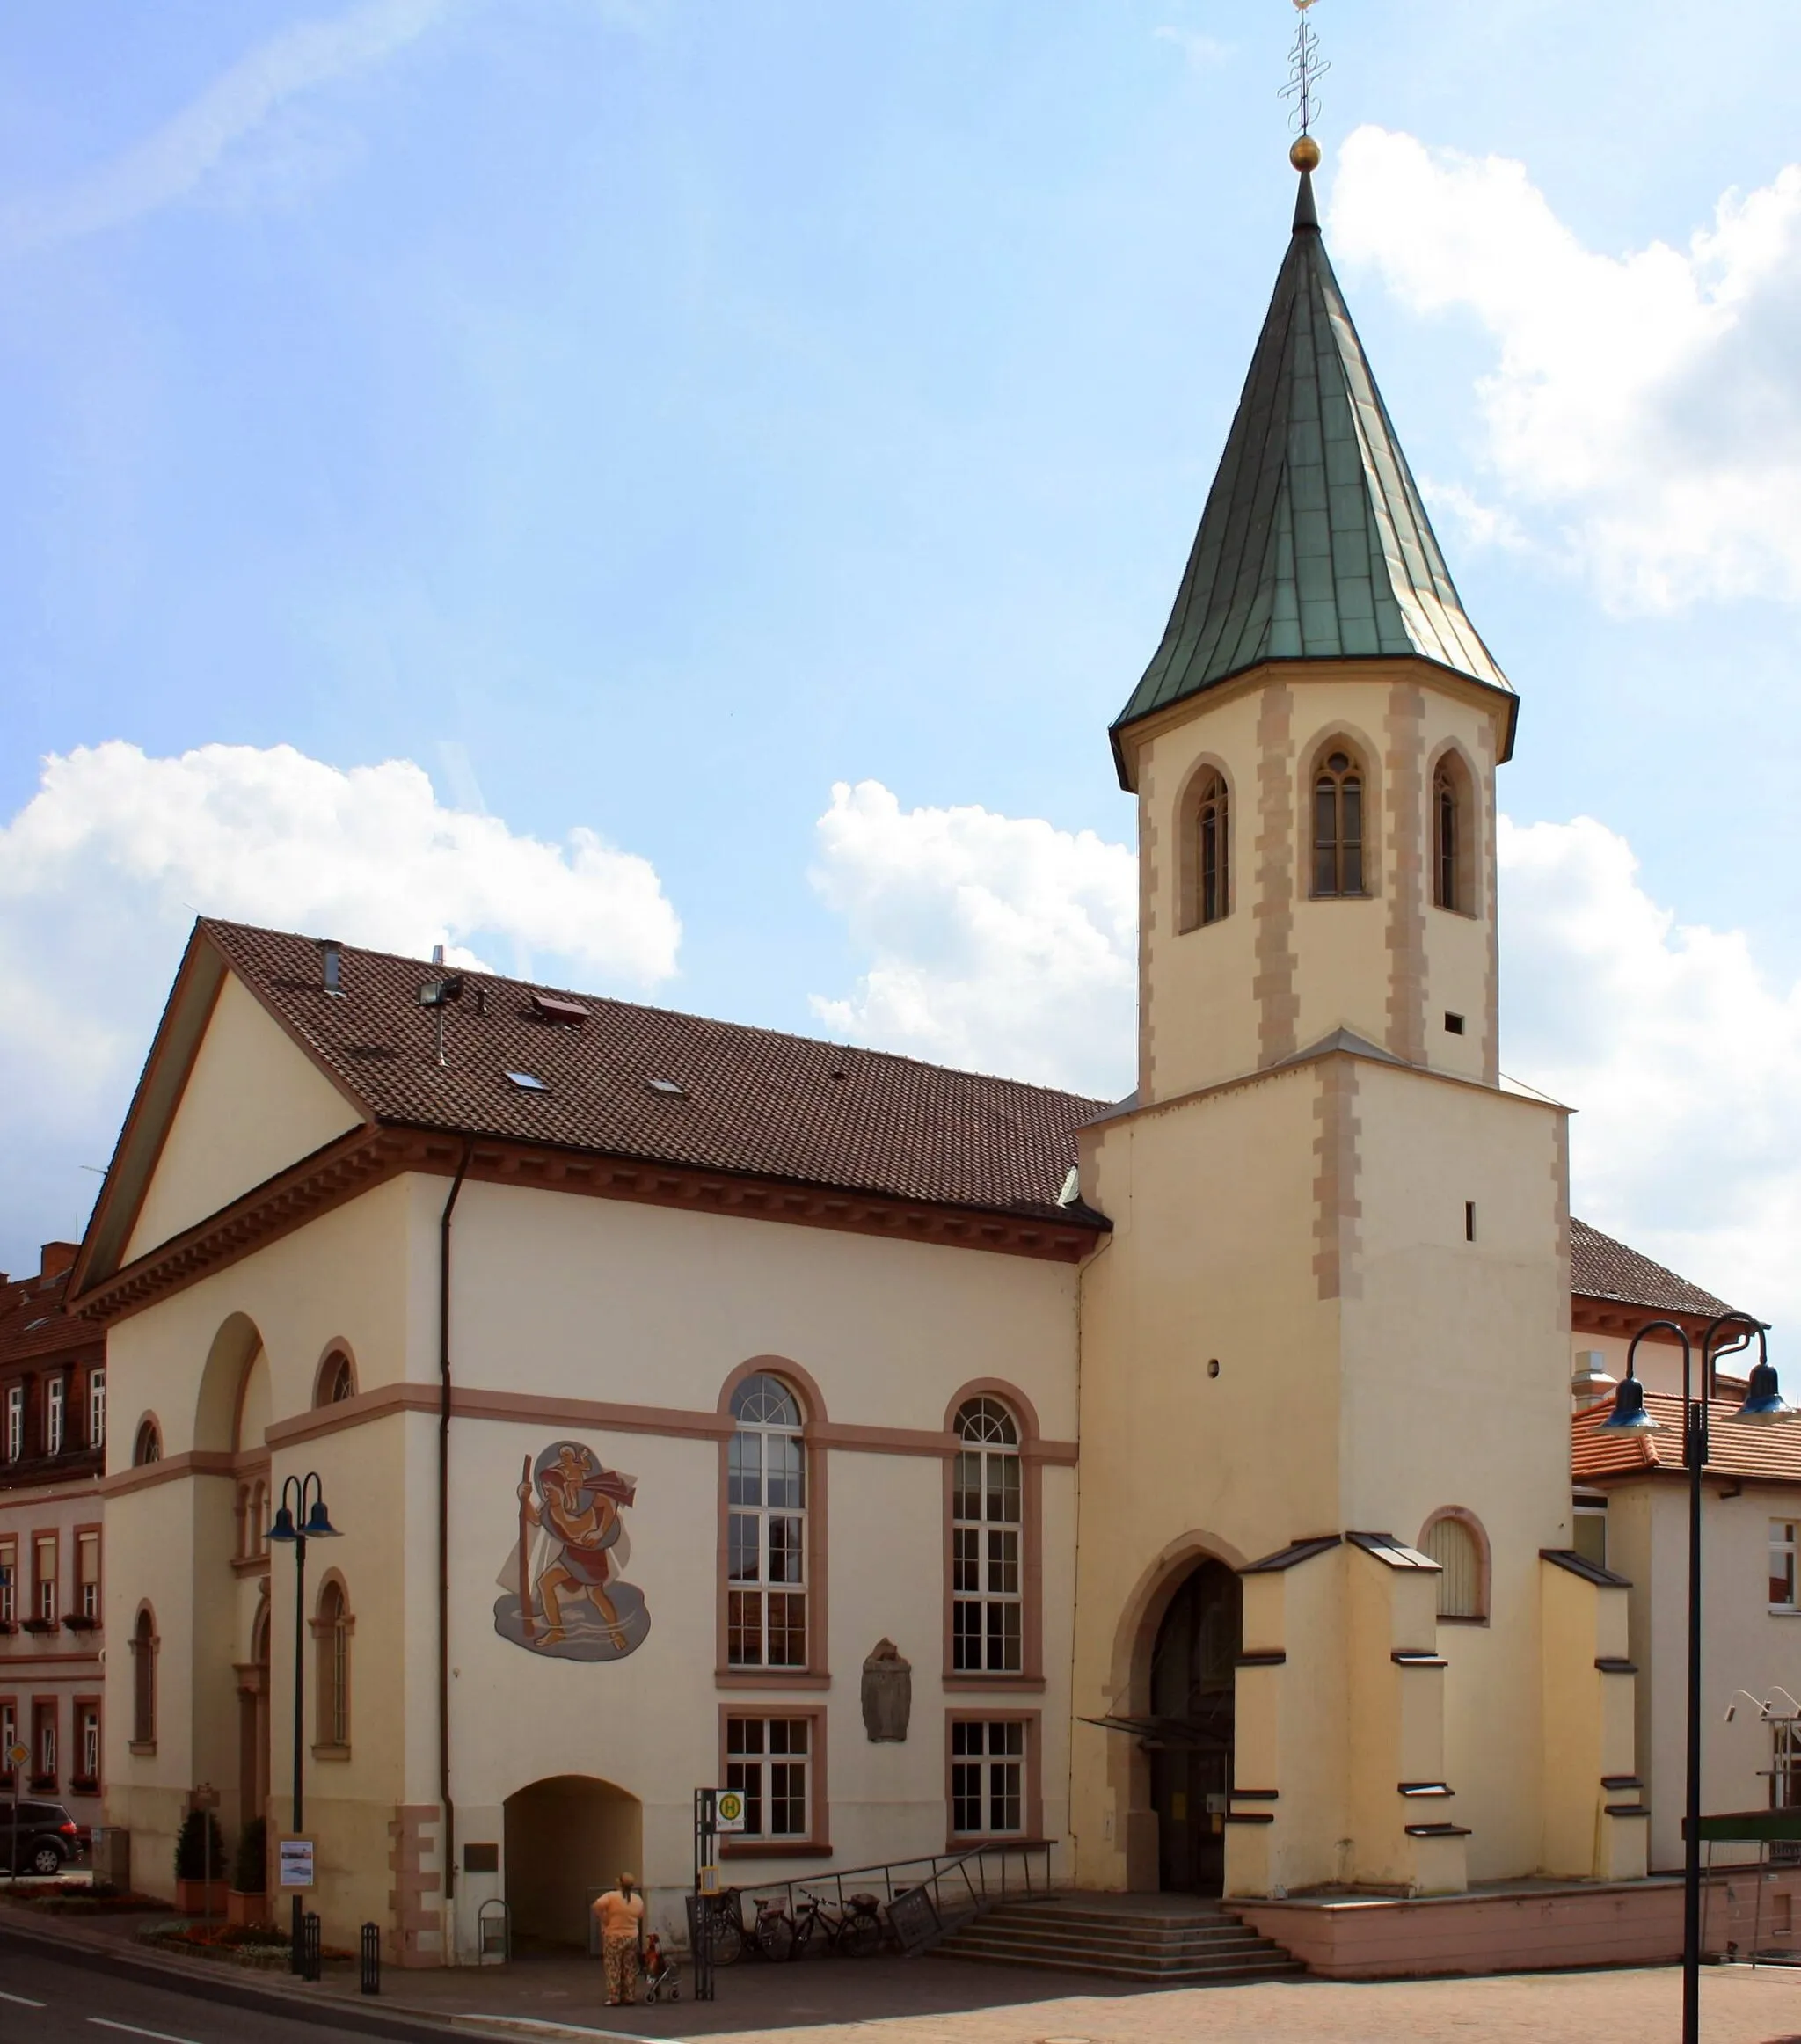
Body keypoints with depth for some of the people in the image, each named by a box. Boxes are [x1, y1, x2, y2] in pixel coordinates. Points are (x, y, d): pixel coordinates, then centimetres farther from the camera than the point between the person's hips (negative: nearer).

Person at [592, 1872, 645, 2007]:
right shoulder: (638, 1900, 3)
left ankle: (614, 1999, -1)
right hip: (632, 1938, 4)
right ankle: (629, 1998, 13)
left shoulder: (611, 1896, -12)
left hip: (614, 1938, -4)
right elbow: (641, 1918, 12)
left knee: (613, 1969, 1)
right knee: (630, 1970, 11)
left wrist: (601, 1919, -12)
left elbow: (597, 1906, -26)